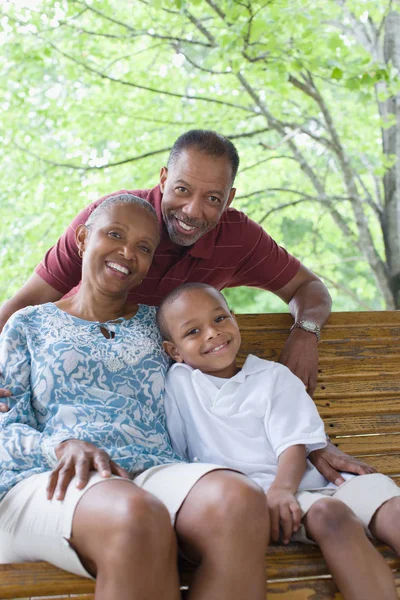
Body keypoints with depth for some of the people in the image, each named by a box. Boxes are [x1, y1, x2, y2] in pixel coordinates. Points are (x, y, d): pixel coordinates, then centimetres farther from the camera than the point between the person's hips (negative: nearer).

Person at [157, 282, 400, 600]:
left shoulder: (273, 376, 17)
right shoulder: (178, 383, 16)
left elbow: (294, 444, 5)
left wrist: (281, 489, -19)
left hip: (295, 485, 3)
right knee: (329, 513, -34)